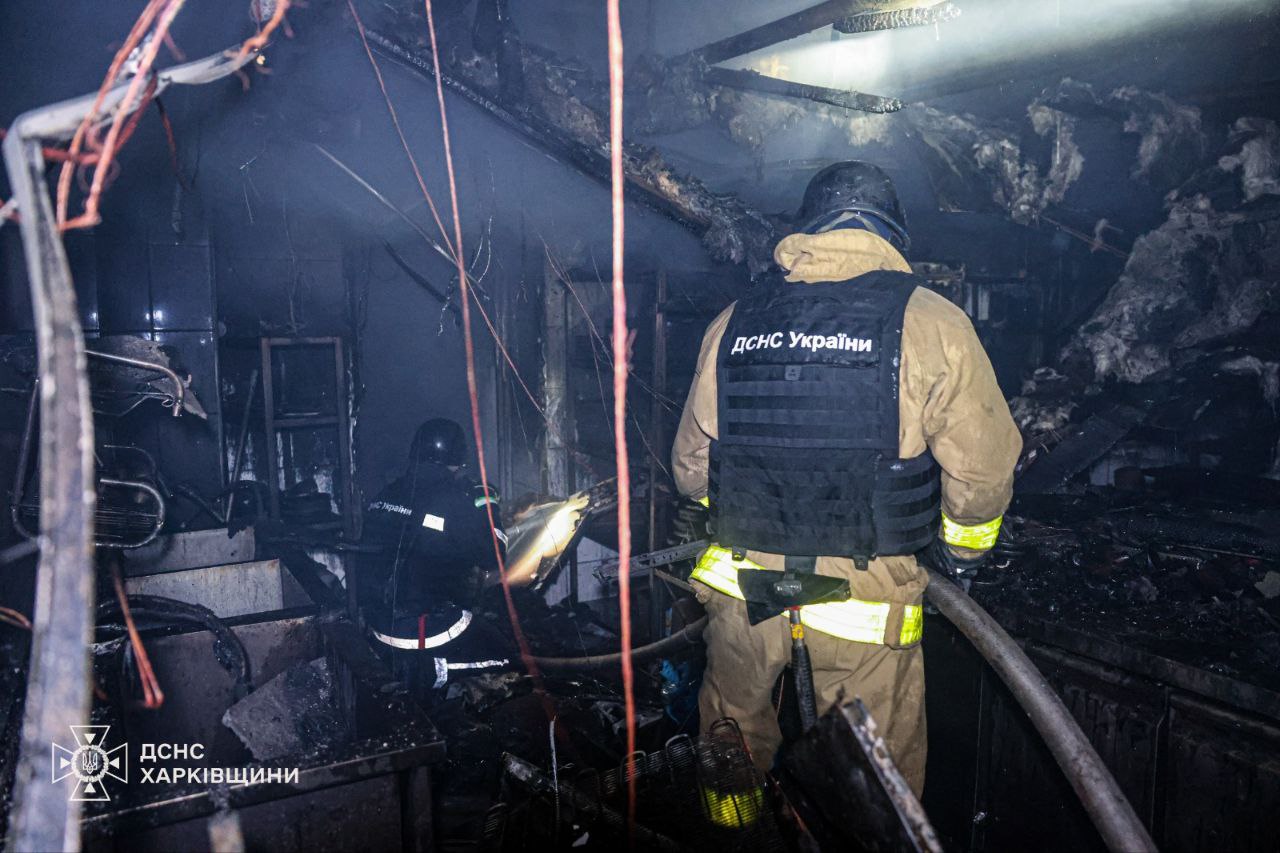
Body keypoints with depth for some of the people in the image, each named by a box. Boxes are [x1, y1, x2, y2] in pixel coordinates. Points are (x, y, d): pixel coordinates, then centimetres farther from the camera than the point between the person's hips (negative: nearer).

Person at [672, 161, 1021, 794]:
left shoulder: (731, 324, 3)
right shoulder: (933, 325, -8)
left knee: (734, 751, 27)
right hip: (865, 604, -3)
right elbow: (982, 470, -8)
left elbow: (692, 468, 9)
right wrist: (961, 550, 13)